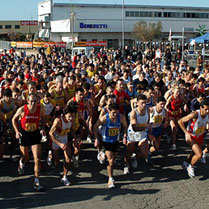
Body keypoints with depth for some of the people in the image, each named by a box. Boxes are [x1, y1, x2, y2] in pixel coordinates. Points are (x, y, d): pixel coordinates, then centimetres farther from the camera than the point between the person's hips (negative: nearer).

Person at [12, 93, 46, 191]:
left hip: (35, 134, 0)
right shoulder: (22, 109, -15)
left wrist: (43, 129, -5)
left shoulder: (41, 109, -11)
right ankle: (21, 163, 55)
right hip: (24, 134, 0)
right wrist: (17, 131, -8)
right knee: (26, 158, 16)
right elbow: (14, 119, 1)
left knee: (37, 159, -8)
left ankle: (36, 181, 2)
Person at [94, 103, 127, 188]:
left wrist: (125, 136, -11)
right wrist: (96, 139, -12)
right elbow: (95, 127, -9)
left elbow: (125, 126, 1)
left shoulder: (121, 117, -19)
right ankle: (110, 179, 1)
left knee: (113, 159, 16)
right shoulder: (104, 118, -25)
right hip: (106, 141, -3)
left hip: (116, 141, 4)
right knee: (110, 160, -10)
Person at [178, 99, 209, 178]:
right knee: (199, 154, -18)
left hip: (200, 136, 6)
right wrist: (186, 133, -31)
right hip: (191, 136, -6)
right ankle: (190, 167, 9)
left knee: (195, 153, 22)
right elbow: (180, 121, -26)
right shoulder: (195, 114, -31)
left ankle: (186, 164, 50)